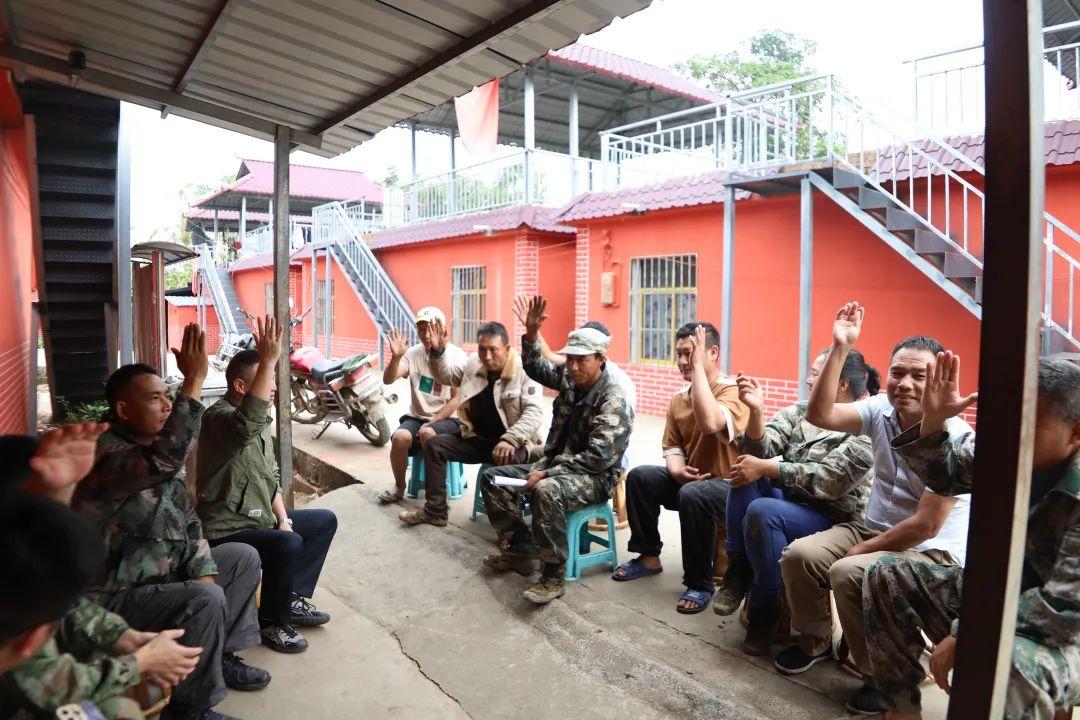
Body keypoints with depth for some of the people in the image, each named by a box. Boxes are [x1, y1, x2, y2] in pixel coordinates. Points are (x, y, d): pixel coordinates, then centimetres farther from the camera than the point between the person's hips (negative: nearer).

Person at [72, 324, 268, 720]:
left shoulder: (156, 451, 3)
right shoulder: (106, 456, -26)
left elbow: (187, 520, 5)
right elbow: (166, 459, -47)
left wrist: (205, 573, -6)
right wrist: (193, 382, -44)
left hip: (162, 573, 9)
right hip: (115, 597, -9)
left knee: (244, 557, 8)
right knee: (204, 601, -30)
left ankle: (222, 655, 18)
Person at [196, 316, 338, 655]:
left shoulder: (259, 420, 10)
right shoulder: (219, 417, -21)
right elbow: (246, 426, -47)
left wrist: (283, 518, 1)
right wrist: (269, 360, -47)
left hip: (259, 520, 10)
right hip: (227, 532, -10)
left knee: (325, 520, 12)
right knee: (289, 545, -32)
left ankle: (293, 598, 16)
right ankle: (272, 622, -7)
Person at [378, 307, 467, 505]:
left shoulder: (457, 356, -6)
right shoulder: (413, 353, 3)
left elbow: (457, 399, -8)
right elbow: (388, 380, -6)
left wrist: (432, 422, -15)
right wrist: (396, 357, -24)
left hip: (447, 418, -3)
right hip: (416, 416, 3)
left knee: (427, 433, -34)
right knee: (400, 437, -26)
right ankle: (399, 487, -1)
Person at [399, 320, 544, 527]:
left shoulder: (524, 370, -15)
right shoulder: (474, 365, 4)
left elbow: (534, 412, -23)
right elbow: (446, 376, 19)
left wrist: (509, 440, -36)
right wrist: (438, 352, -2)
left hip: (513, 442, -7)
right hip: (478, 437, 7)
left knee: (506, 460, -39)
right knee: (434, 445, -3)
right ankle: (435, 511, 6)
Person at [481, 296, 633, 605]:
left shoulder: (613, 401, -20)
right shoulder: (569, 378, 2)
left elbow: (598, 458, -27)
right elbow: (535, 368, 19)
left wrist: (547, 474, -28)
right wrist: (532, 333, 0)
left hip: (594, 478, -8)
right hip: (555, 464, 9)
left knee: (546, 492, -40)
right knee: (492, 478, 2)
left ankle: (554, 576, -24)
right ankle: (519, 550, 7)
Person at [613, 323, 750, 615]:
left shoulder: (734, 391, -19)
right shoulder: (678, 398, 5)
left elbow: (709, 423, -40)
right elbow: (672, 447, 8)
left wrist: (698, 365, -33)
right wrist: (677, 470, -17)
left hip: (731, 485, -7)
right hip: (690, 478, 7)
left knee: (693, 495, -35)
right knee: (639, 477, -10)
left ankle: (700, 583, -16)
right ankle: (649, 557, 8)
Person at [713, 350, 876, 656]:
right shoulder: (798, 413, 7)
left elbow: (829, 480, -21)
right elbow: (760, 452, -6)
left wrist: (765, 468, -23)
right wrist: (756, 411, -24)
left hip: (834, 520, -5)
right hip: (786, 501, 6)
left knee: (761, 511, -32)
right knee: (745, 470, -22)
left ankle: (765, 612, -13)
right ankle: (739, 570, -13)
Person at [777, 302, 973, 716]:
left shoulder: (953, 437, -23)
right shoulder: (881, 410, -5)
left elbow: (926, 525, -23)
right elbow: (819, 416, -18)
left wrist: (863, 550, -14)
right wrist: (840, 348, -22)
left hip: (932, 551, -6)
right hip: (873, 527, 6)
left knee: (848, 573, -30)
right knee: (799, 555, -12)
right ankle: (815, 642, 14)